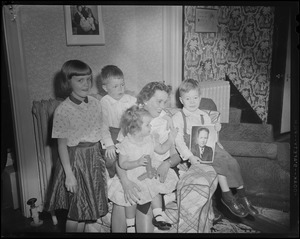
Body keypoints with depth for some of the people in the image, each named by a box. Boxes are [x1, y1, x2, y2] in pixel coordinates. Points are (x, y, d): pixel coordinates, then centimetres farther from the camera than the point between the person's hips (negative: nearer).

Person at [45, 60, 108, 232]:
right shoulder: (63, 110, -16)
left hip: (94, 156, 5)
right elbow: (62, 144, -12)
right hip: (75, 158, -5)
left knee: (86, 209, 17)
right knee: (76, 211, 7)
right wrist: (69, 174, -13)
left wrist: (102, 158, 8)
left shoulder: (95, 103, 0)